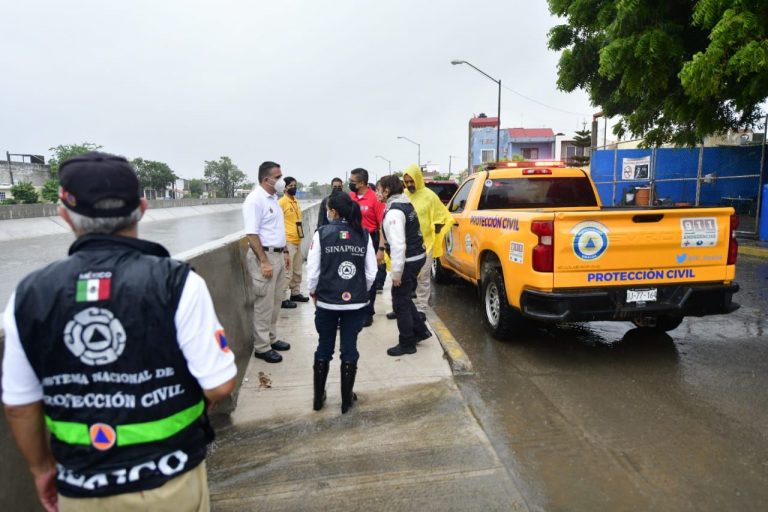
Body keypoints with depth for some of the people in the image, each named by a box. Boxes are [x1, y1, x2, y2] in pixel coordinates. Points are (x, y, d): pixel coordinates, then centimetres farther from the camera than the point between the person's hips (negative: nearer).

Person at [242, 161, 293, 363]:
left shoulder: (273, 198, 13)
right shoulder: (255, 200, -15)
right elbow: (252, 234, -20)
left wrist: (285, 252, 18)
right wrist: (264, 262, -23)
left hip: (278, 255, 9)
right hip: (265, 256, -9)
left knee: (276, 301, 15)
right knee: (264, 304, -2)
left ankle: (271, 339, 28)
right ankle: (261, 347, 9)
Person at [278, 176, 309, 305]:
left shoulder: (296, 201, 14)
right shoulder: (281, 202, -10)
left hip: (297, 241, 8)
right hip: (288, 242, -8)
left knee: (297, 270, 17)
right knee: (287, 272, -6)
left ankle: (295, 293, 29)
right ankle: (282, 299, 1)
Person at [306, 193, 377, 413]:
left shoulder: (321, 233, -7)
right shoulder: (364, 235, -1)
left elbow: (312, 270, -5)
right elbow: (371, 272, 0)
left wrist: (313, 291, 12)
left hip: (326, 301, -1)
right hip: (356, 302, 1)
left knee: (324, 348, 15)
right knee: (349, 349, 11)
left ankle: (318, 398, 27)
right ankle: (346, 400, 20)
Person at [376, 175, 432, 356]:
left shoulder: (394, 211, -20)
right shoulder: (405, 205, 11)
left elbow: (398, 244, -26)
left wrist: (396, 272, -22)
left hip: (408, 260, -10)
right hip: (417, 256, 10)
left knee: (400, 302, 2)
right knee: (404, 297, 22)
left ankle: (407, 344, 13)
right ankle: (420, 330, 30)